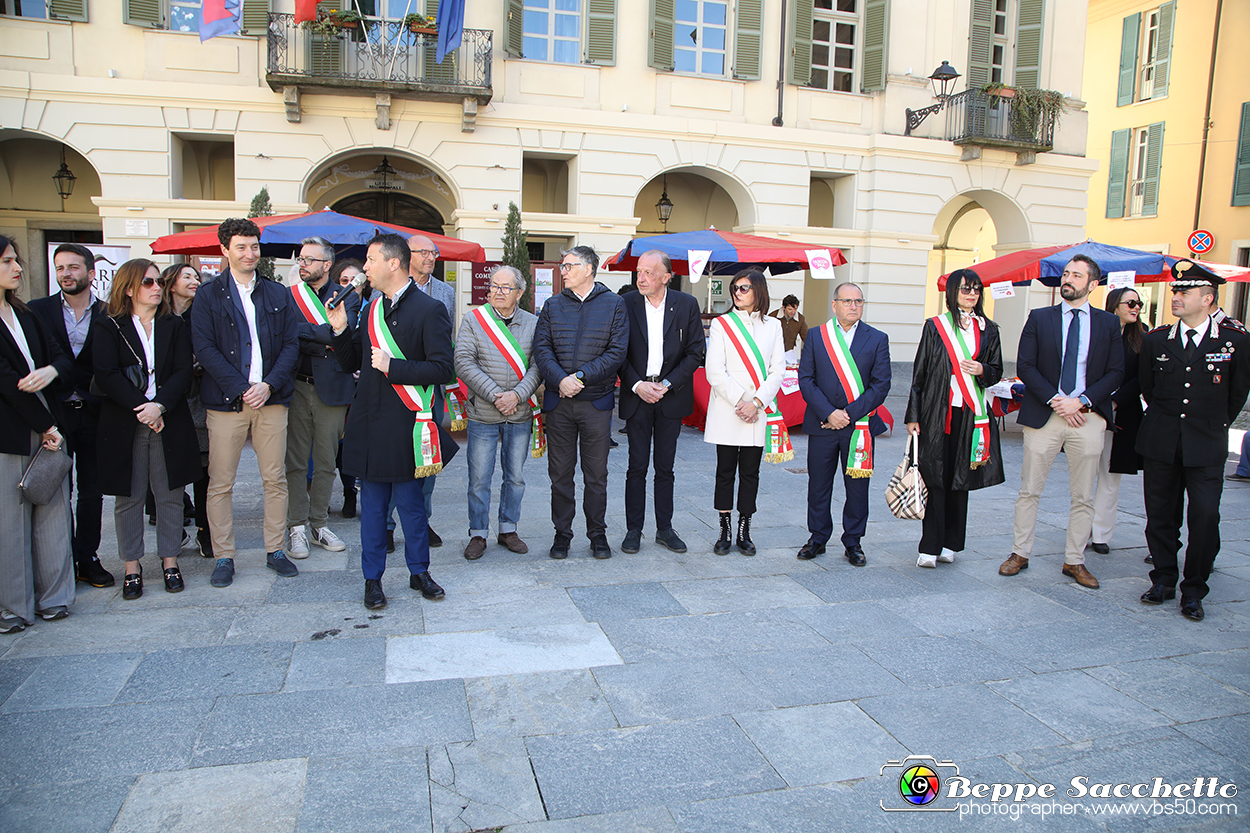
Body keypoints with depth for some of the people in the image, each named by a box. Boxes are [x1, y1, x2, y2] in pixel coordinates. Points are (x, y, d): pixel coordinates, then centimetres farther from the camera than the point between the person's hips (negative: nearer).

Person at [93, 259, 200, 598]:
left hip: (170, 422, 2)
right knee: (129, 497, 4)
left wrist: (160, 405, -15)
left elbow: (183, 372, 0)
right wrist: (140, 408, -16)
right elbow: (106, 375, -7)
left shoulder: (174, 326, 10)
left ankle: (170, 561, 16)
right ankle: (132, 567, 15)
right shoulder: (108, 328, 4)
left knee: (169, 494, 5)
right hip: (124, 425, -1)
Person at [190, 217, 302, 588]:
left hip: (271, 398, 2)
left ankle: (275, 550, 17)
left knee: (275, 479, 6)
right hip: (226, 401, -2)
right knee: (220, 483, 2)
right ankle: (224, 556, 13)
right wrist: (241, 389, -12)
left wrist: (269, 384, -8)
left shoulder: (279, 295, 11)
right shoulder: (208, 295, 4)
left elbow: (291, 344, 6)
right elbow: (205, 348, -5)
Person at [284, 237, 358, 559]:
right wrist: (324, 342, -12)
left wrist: (303, 332, -13)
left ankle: (319, 524, 19)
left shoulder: (347, 297, 4)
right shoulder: (287, 296, 8)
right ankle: (298, 527, 13)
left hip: (331, 387, 0)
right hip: (297, 386, 0)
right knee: (296, 460, 3)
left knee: (326, 461, 8)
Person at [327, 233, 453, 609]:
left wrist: (392, 367, -18)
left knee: (410, 502, 7)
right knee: (372, 503, 12)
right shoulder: (371, 308, 12)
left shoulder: (429, 309, -8)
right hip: (369, 421, 5)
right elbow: (353, 363, 17)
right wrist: (340, 330, 2)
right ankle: (373, 578, 23)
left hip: (405, 423, -5)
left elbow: (441, 368, -15)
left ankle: (419, 572, 25)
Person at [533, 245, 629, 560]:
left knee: (596, 474, 6)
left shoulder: (614, 304, 3)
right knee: (560, 472, 7)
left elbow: (617, 351, -6)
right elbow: (541, 348, 1)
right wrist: (560, 379, -16)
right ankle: (562, 533, 20)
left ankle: (597, 534, 20)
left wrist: (582, 376, -15)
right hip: (558, 402, 2)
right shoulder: (553, 306, 10)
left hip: (597, 402, -2)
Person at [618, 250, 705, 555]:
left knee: (665, 468, 9)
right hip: (636, 395, 0)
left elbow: (695, 352, -1)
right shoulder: (626, 304, -1)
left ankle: (664, 529, 20)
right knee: (637, 467, 3)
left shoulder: (687, 305, 0)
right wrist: (637, 385, -11)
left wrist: (668, 384, -10)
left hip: (671, 395, 1)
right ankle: (633, 530, 14)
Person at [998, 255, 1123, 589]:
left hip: (1089, 416, 1)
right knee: (1029, 490, 4)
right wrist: (1055, 399, -12)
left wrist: (1081, 401, -11)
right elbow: (1025, 366, -1)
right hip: (1043, 415, -1)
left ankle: (1074, 561, 18)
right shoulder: (1039, 318, 5)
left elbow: (1116, 372, 2)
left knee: (1083, 496, 7)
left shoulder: (1108, 323, 8)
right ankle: (1019, 553, 16)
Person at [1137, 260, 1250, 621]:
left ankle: (1194, 589, 7)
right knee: (1160, 514, 7)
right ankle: (1164, 579, 23)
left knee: (1205, 515, -7)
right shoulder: (1157, 339, 3)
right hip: (1160, 442, 2)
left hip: (1206, 446, -2)